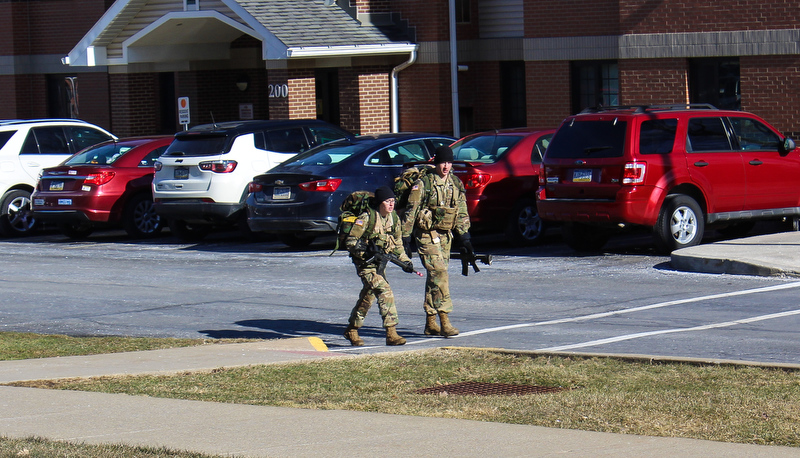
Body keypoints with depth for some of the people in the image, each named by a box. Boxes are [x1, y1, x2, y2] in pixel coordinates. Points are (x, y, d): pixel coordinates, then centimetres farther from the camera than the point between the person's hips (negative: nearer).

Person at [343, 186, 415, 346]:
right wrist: (365, 249, -27)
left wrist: (405, 261, -1)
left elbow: (397, 245, 13)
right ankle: (391, 333, -24)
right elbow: (350, 241, -14)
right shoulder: (366, 218, -17)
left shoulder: (394, 219, 3)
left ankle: (352, 330, 34)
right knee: (385, 292, -22)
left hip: (380, 263, 8)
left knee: (368, 297, 17)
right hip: (365, 263, -8)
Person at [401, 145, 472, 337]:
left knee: (435, 277, 10)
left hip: (445, 235, 6)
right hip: (426, 234, -6)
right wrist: (406, 237, -8)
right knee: (439, 273, -16)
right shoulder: (423, 184, -9)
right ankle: (444, 322, -20)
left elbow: (462, 213, 15)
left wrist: (464, 237, 9)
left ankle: (430, 323, 16)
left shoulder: (456, 184, 8)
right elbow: (410, 211, -7)